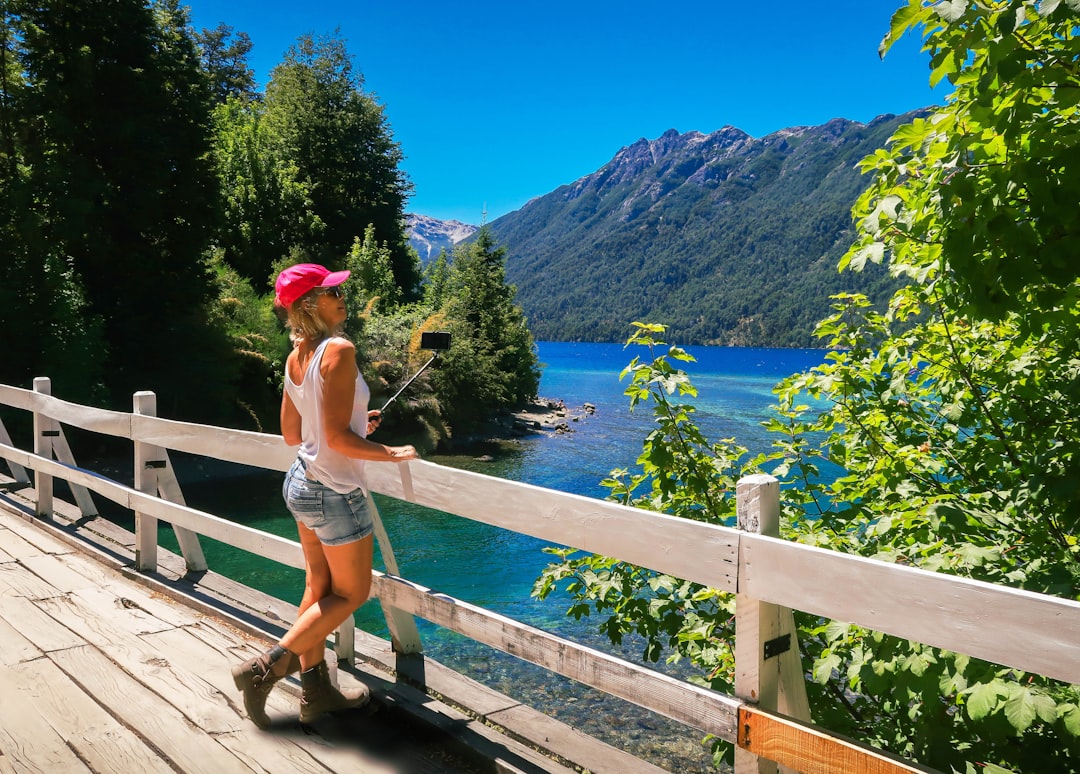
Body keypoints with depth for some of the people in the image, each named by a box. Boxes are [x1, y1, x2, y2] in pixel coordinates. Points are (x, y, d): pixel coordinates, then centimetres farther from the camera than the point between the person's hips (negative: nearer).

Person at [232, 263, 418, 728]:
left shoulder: (295, 357, 5)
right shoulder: (339, 350, -21)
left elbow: (292, 434, 11)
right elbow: (338, 438, -25)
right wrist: (390, 453, -11)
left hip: (301, 483, 8)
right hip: (336, 492, -8)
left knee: (319, 589, 17)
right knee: (351, 594, 10)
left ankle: (315, 691, 27)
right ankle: (265, 668, 10)